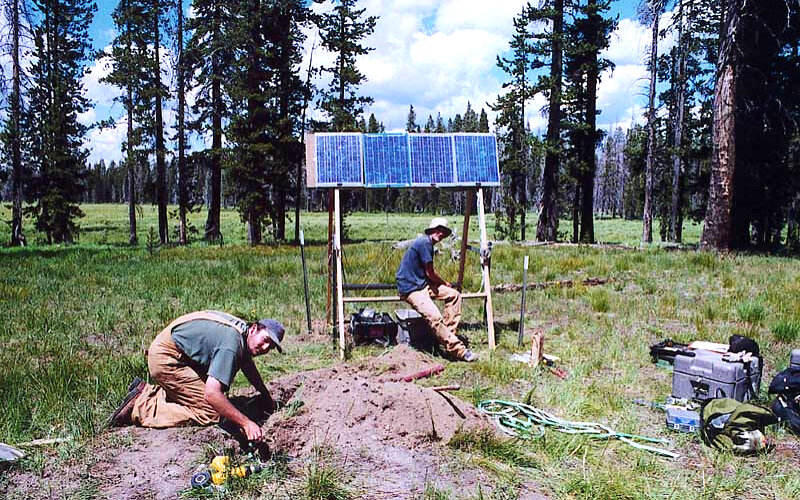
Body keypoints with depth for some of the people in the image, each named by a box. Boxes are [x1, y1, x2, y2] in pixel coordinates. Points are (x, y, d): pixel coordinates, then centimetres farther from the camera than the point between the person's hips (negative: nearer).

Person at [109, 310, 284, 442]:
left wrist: (266, 396, 29)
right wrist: (245, 423, -34)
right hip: (166, 357, -10)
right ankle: (139, 406, -8)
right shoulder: (231, 346, -28)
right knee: (209, 413, -14)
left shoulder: (242, 331, 3)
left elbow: (247, 364, 27)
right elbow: (212, 393, -36)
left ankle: (146, 391, 21)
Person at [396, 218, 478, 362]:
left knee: (454, 295, 2)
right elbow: (430, 274, -11)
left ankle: (448, 335, 1)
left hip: (423, 284, 10)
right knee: (434, 317, -25)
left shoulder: (427, 243, 16)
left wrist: (442, 284, 13)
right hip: (410, 289, -10)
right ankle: (458, 351, -22)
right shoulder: (425, 242, -15)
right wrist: (446, 284, 6)